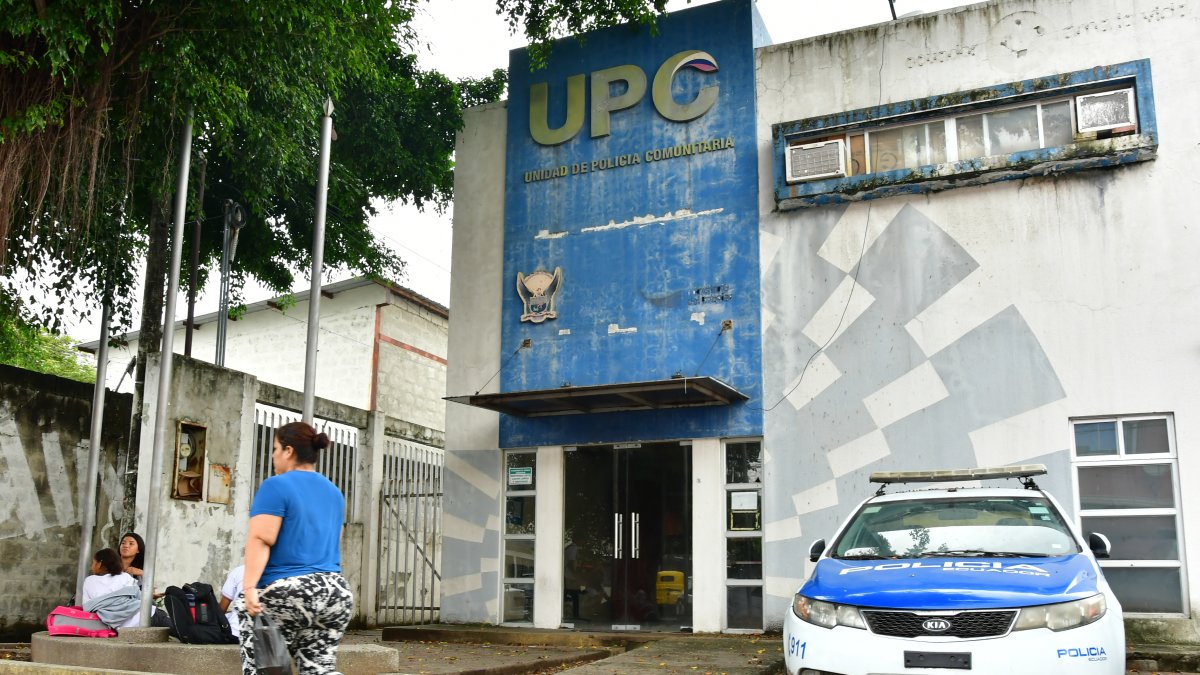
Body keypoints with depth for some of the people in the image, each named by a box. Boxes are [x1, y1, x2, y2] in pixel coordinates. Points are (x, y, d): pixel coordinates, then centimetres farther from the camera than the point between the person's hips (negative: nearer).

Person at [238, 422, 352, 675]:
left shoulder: (277, 486, -4)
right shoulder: (334, 492, 18)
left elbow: (260, 539, -14)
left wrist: (249, 586, -19)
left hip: (285, 593, -6)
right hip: (336, 593, 6)